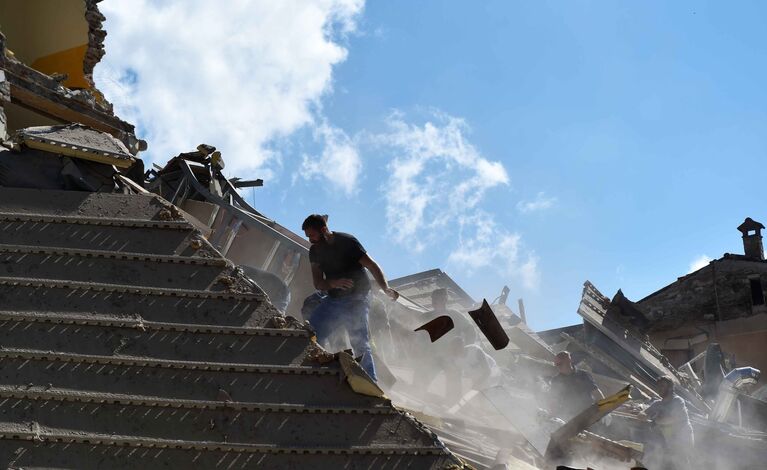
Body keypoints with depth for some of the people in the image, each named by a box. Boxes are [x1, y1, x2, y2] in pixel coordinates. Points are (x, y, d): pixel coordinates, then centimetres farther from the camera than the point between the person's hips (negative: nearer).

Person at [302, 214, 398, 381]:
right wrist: (332, 283, -23)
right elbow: (317, 283, 0)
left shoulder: (347, 242, -12)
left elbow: (372, 266, -16)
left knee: (360, 345, -12)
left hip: (356, 300, -6)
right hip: (333, 299, 6)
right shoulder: (315, 251, 5)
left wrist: (386, 288, -32)